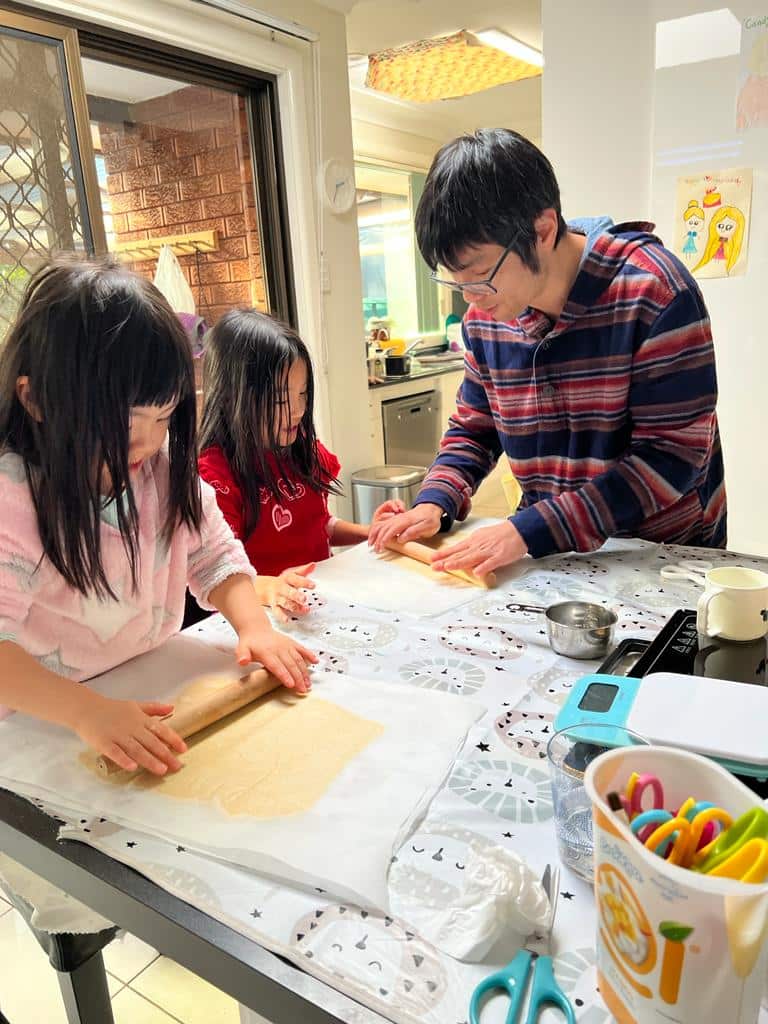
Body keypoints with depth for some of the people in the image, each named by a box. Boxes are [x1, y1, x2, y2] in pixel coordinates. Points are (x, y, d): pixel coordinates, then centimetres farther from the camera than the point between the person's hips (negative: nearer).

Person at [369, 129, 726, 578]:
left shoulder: (652, 291, -18)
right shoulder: (484, 316, -2)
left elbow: (673, 455, -21)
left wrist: (529, 531, -27)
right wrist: (434, 504, -9)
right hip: (554, 556, 4)